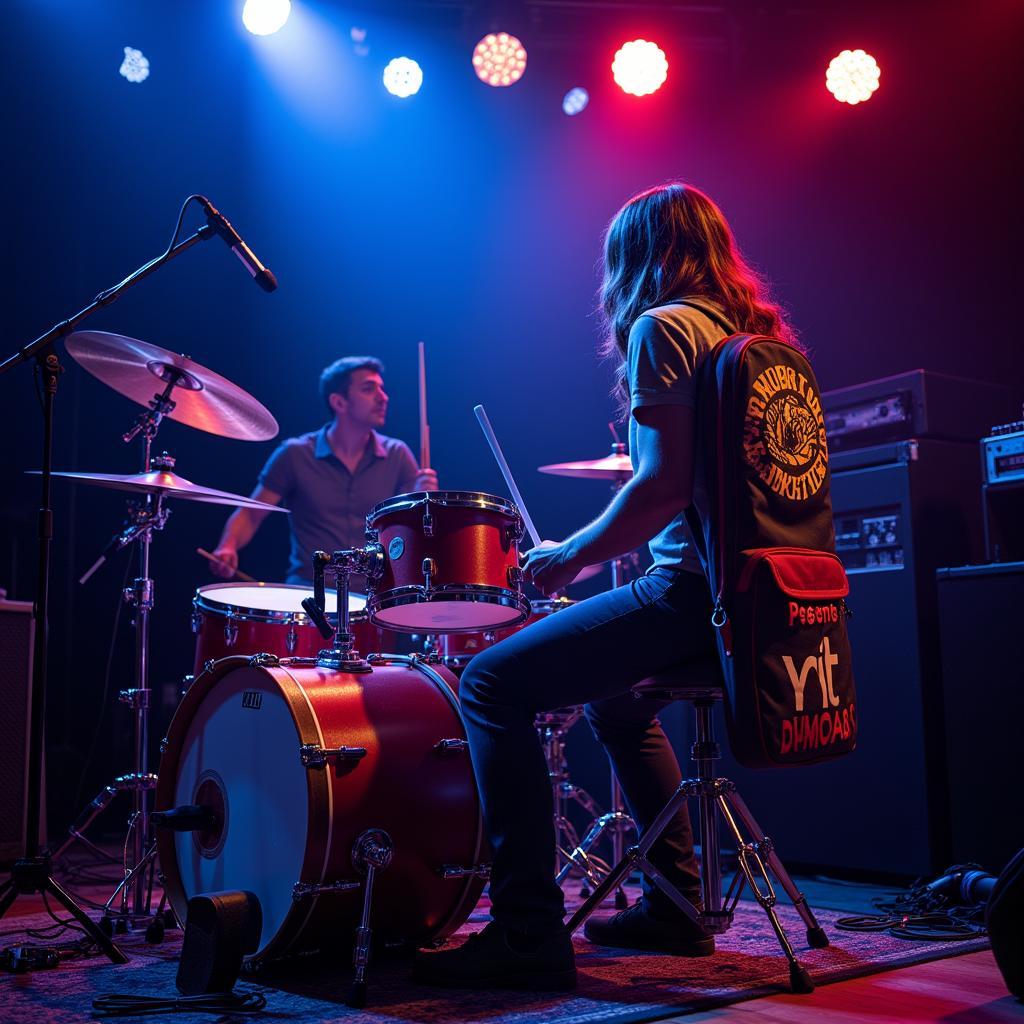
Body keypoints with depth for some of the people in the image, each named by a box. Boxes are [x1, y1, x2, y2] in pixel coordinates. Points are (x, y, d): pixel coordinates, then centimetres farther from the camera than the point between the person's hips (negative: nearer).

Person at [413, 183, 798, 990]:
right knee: (612, 689, 30)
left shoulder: (662, 327, -7)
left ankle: (529, 934, -8)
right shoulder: (759, 332, 18)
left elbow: (663, 487, -18)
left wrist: (569, 558, -5)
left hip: (695, 591, -10)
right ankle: (674, 903, 32)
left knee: (493, 683, -7)